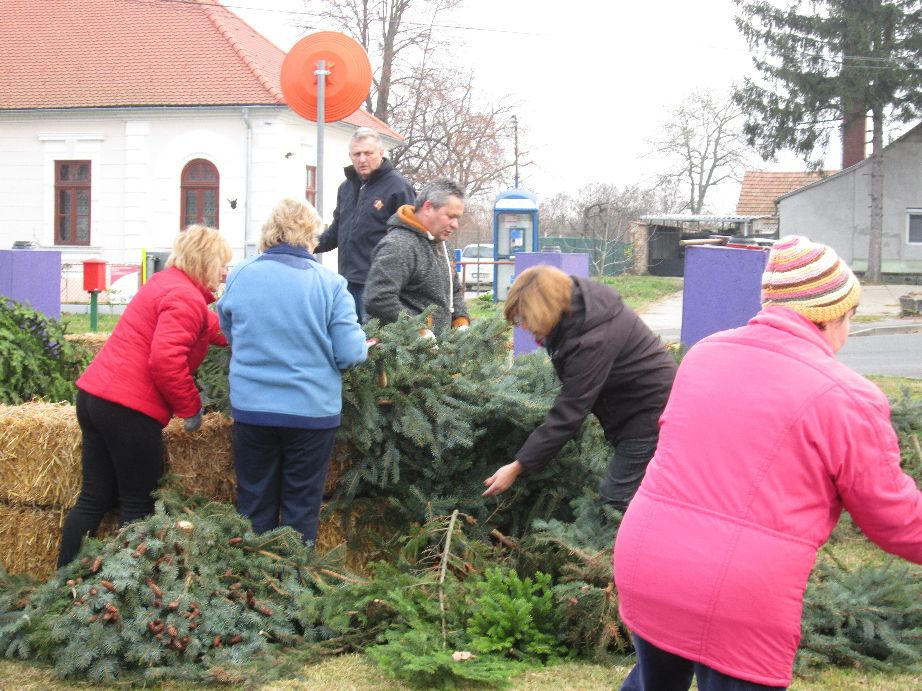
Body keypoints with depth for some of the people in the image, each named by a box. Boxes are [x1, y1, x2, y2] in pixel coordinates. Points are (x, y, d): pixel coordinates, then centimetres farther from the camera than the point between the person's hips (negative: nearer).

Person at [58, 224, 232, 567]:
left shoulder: (166, 283, 19)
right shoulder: (186, 298, -13)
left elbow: (212, 327, 33)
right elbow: (166, 360, -24)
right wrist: (191, 408, -12)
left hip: (95, 396, 10)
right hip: (129, 409, -9)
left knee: (94, 499, 13)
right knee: (138, 506, 2)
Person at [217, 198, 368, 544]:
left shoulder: (239, 276, -2)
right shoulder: (330, 284, -11)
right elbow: (350, 354, -13)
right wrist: (363, 343, 9)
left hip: (251, 408, 2)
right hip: (311, 411, -2)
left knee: (255, 507, 15)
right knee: (301, 510, 11)